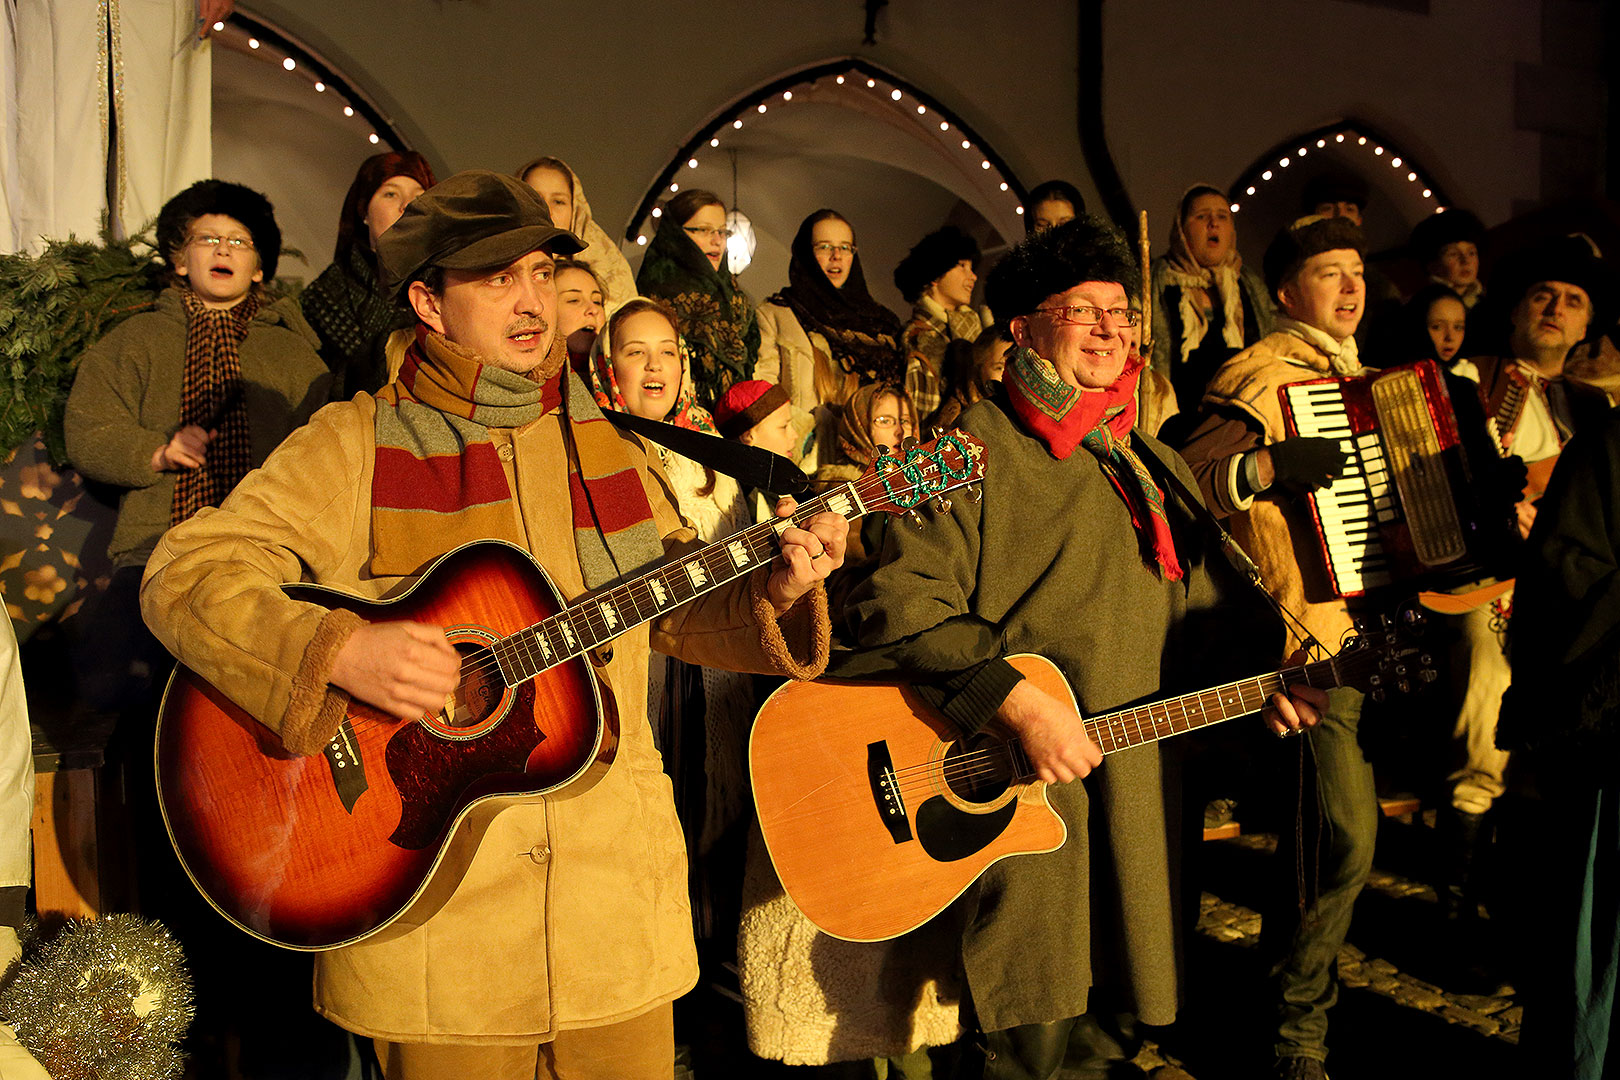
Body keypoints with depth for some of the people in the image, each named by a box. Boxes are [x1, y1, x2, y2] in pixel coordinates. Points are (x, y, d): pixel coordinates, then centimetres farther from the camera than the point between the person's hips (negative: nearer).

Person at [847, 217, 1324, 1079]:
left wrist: (1256, 672, 4)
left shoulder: (1150, 466, 17)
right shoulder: (974, 452, -7)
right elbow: (897, 604, -17)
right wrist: (1018, 701, -24)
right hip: (1021, 787, -6)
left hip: (1144, 795, 7)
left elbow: (1203, 603, 22)